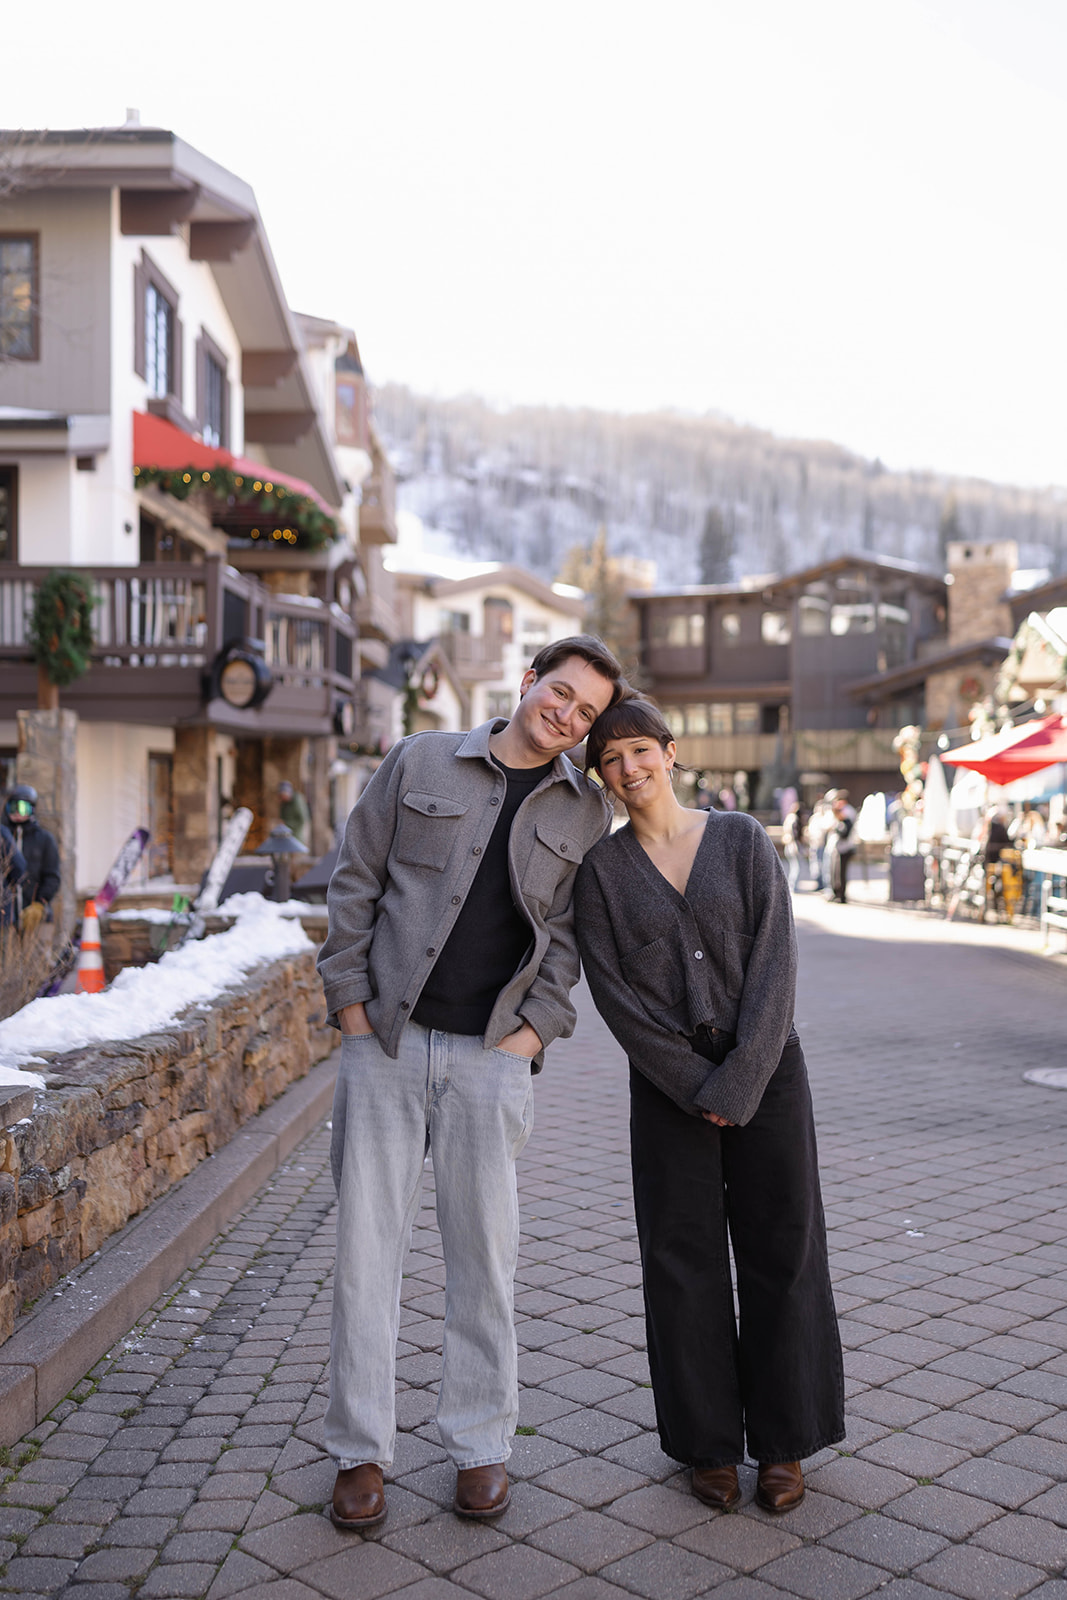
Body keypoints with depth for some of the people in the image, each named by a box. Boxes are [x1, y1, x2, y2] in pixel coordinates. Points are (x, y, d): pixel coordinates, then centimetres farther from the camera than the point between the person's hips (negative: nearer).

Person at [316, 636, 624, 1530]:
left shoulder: (585, 812, 7)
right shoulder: (419, 764, 4)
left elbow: (571, 932, 7)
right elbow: (356, 882, 5)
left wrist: (534, 1028, -4)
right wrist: (350, 1004, -1)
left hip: (491, 1056, 1)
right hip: (385, 1041, 0)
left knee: (485, 1252, 6)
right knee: (367, 1240, 4)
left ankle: (481, 1443, 22)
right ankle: (361, 1450, 17)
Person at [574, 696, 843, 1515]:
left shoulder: (742, 839, -2)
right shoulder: (601, 869, 0)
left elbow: (774, 964, -8)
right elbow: (614, 993, -5)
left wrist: (737, 1083, -15)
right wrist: (693, 1085, -11)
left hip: (766, 1068, 0)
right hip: (669, 1081, 1)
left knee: (781, 1253, 5)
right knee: (684, 1259, 5)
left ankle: (783, 1442, 21)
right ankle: (709, 1440, 21)